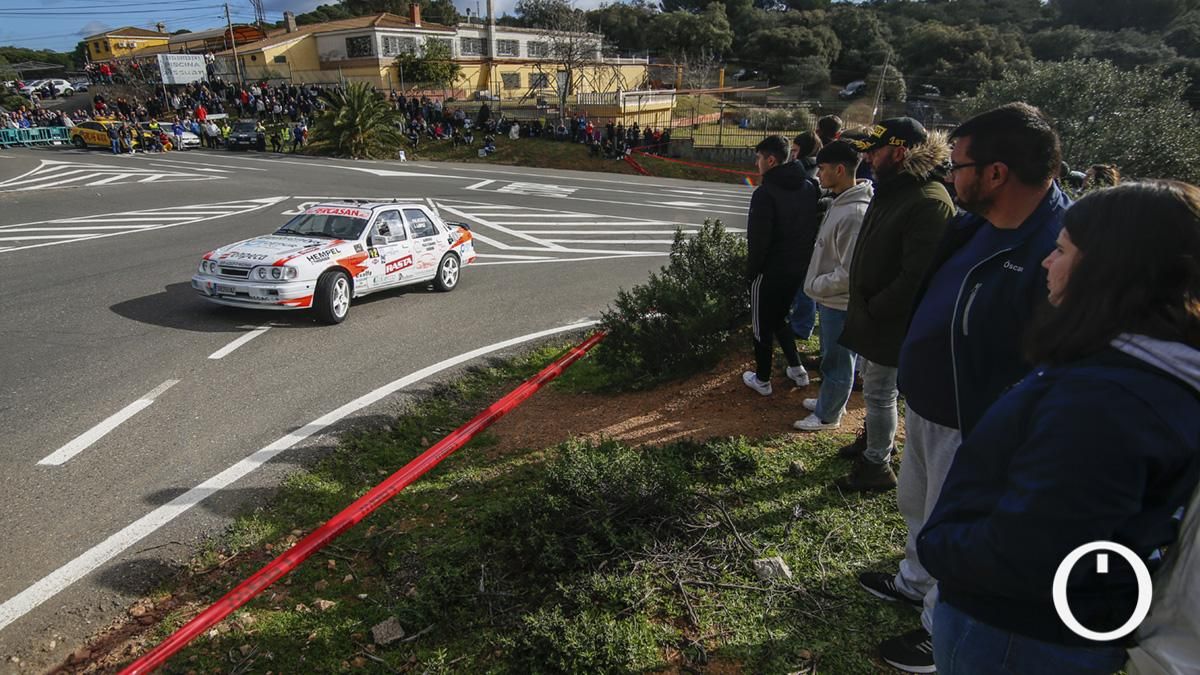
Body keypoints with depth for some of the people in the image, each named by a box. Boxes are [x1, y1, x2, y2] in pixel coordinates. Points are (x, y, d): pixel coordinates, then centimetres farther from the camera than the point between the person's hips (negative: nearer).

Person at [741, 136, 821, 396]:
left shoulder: (765, 193, -19)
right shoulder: (809, 188, 2)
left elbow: (758, 239, -19)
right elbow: (814, 229, 7)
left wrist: (751, 270, -7)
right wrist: (803, 259, 16)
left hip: (770, 271, -7)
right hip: (798, 268, 7)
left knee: (763, 325, 9)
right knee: (780, 318, 25)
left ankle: (762, 380, 21)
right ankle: (797, 369, 28)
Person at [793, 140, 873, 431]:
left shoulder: (854, 213, -27)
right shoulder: (840, 202, 5)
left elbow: (850, 272, -26)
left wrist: (816, 286, -15)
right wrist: (817, 286, 12)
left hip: (840, 304, -10)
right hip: (830, 299, 10)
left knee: (837, 360, 8)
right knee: (831, 355, 25)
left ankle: (827, 415, 23)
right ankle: (829, 400, 43)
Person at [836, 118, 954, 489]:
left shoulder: (929, 203, -25)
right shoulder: (892, 189, 7)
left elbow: (916, 277, -28)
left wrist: (873, 309, -18)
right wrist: (862, 305, 11)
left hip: (891, 321, -9)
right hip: (872, 312, 9)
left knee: (879, 391, 4)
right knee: (875, 385, 24)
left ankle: (877, 466, 20)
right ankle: (878, 440, 45)